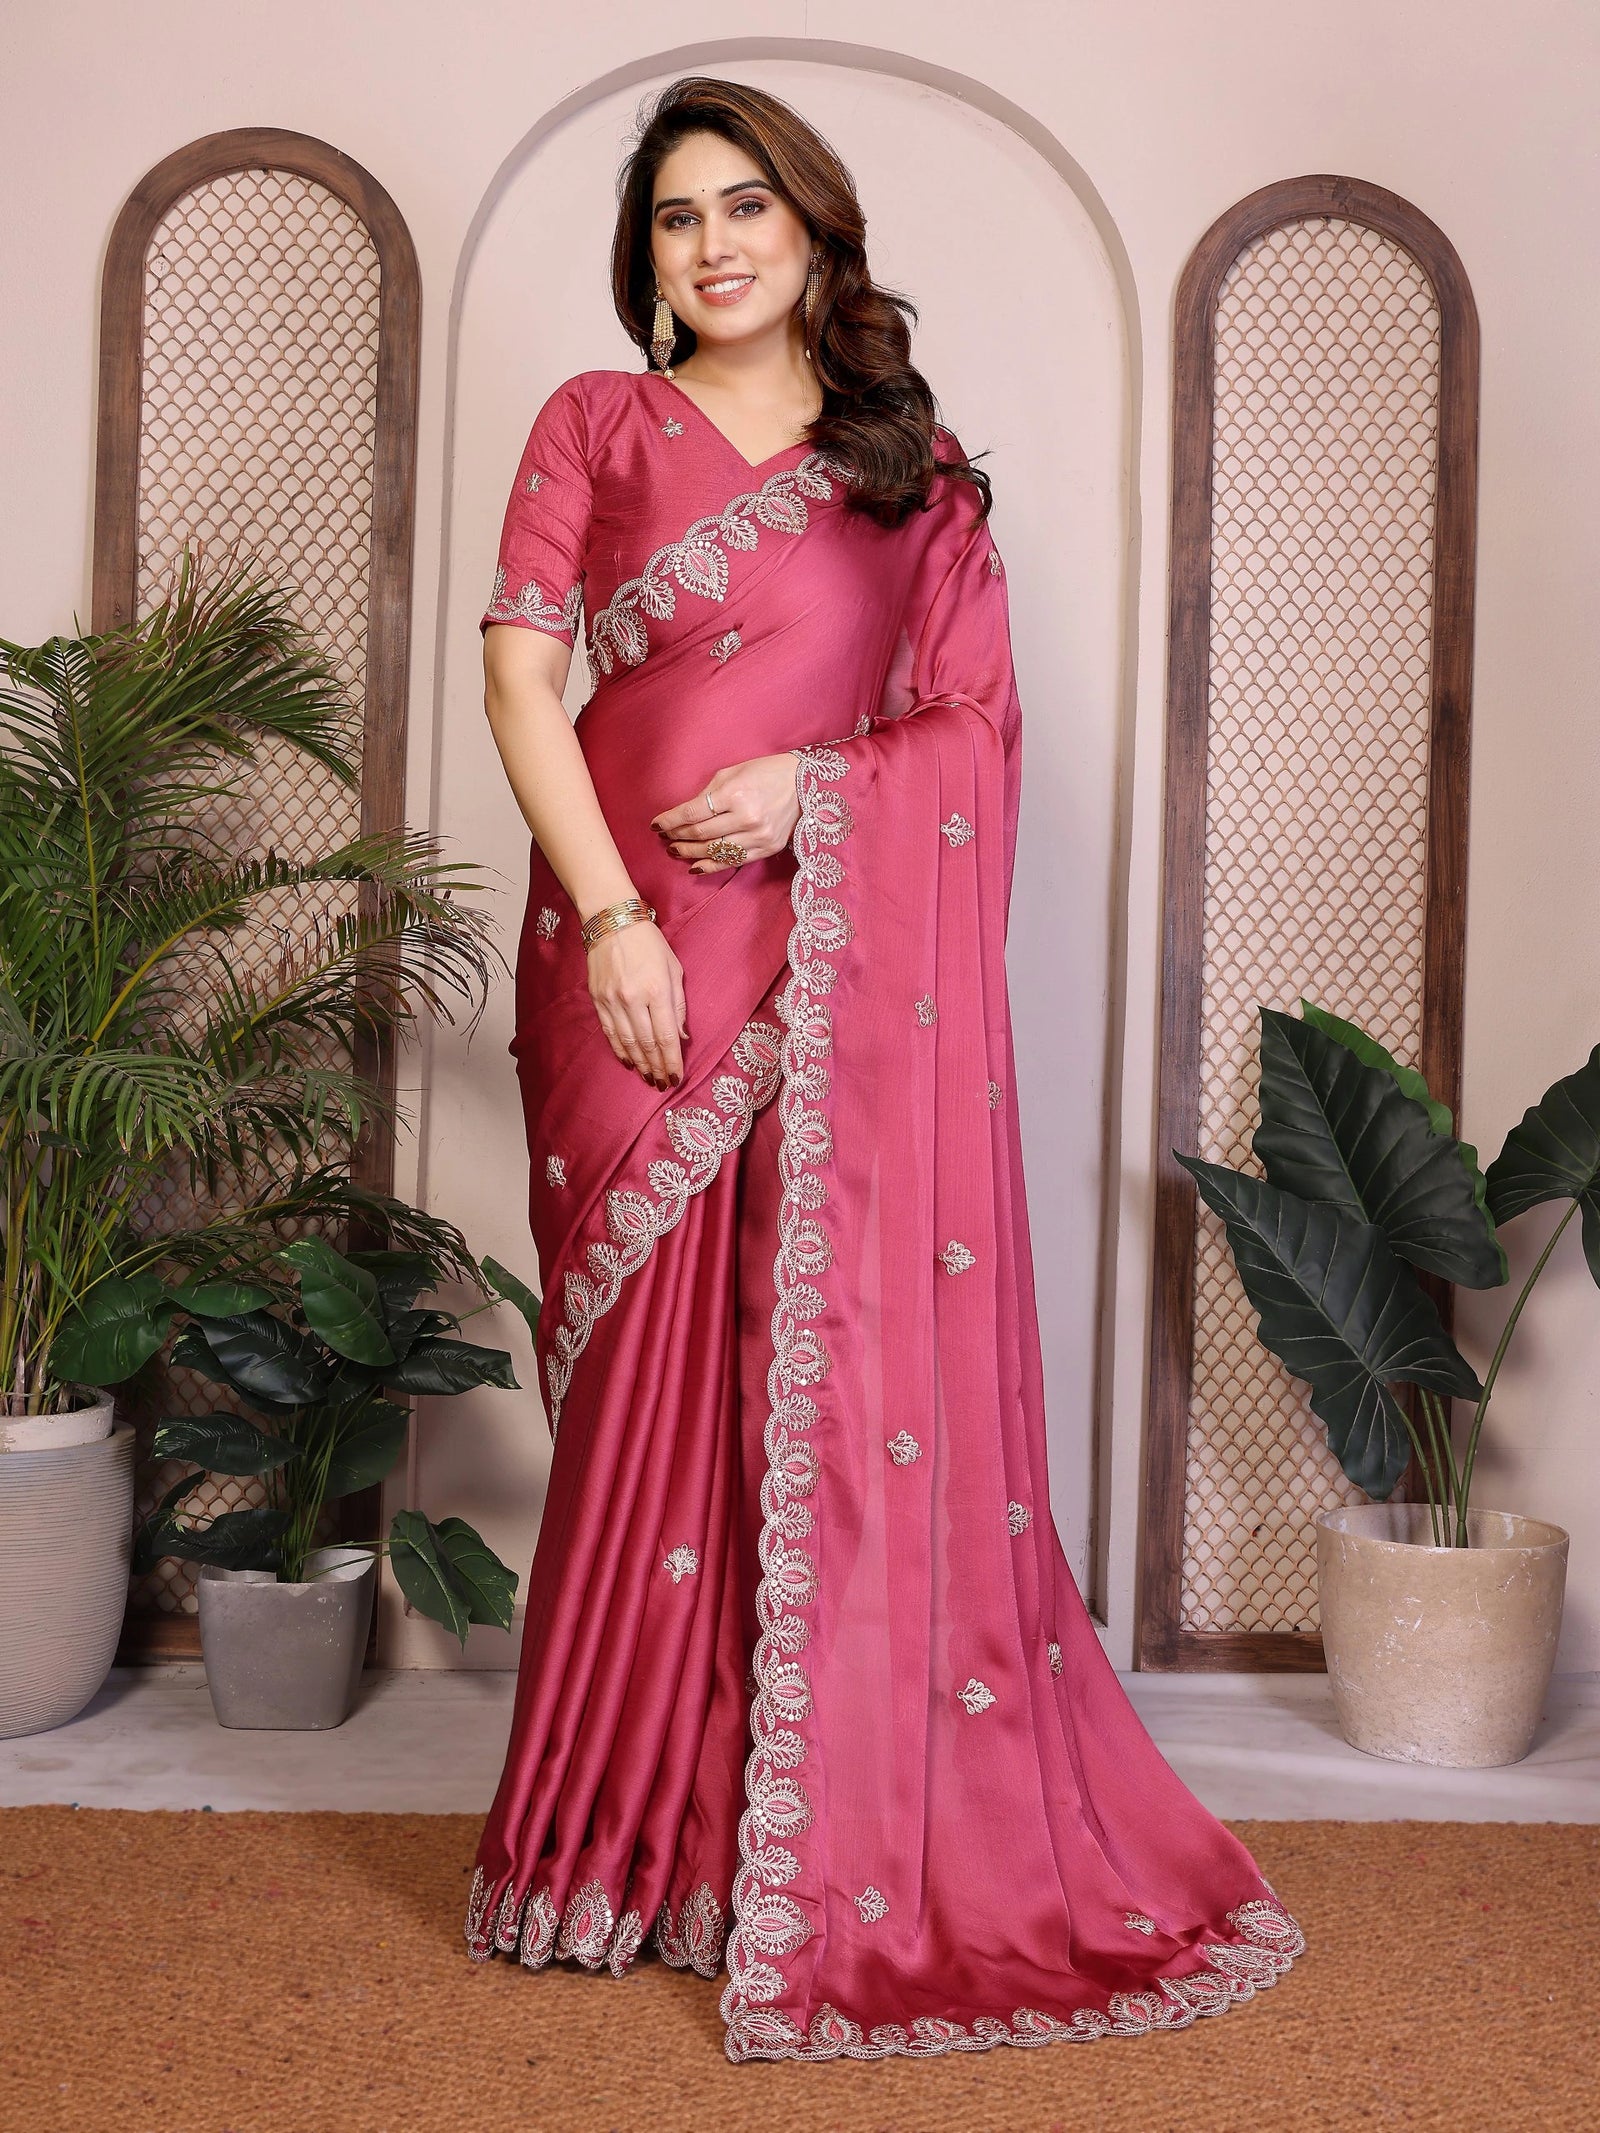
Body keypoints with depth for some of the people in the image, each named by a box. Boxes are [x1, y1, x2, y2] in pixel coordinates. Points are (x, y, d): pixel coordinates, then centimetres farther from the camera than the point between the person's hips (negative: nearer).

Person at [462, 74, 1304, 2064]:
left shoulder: (915, 465, 14)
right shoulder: (594, 423, 12)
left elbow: (981, 718, 11)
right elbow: (521, 677, 2)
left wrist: (814, 786, -8)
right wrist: (610, 917, -9)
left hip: (852, 973, 1)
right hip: (638, 958, 0)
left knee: (854, 1367, -1)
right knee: (652, 1369, 0)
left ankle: (849, 1839, 11)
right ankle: (632, 1829, 13)